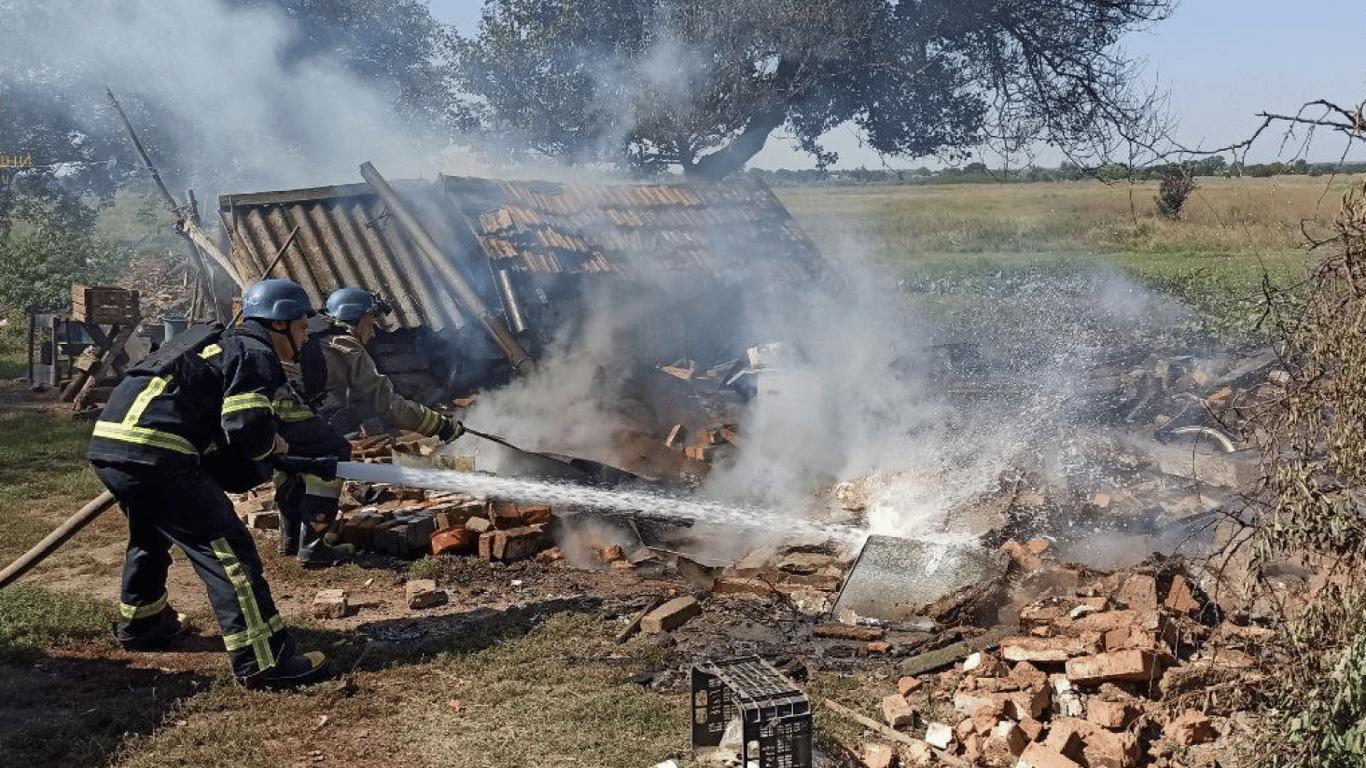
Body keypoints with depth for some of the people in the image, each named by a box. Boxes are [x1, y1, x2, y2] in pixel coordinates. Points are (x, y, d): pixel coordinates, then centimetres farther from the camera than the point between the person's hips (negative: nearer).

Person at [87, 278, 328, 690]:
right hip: (155, 454, -10)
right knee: (227, 549, -6)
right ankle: (263, 662, -7)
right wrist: (273, 444, 8)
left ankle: (140, 622, 52)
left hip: (107, 442, 10)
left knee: (152, 533, 34)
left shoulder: (222, 346, 27)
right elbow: (248, 435, -12)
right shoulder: (255, 355, -1)